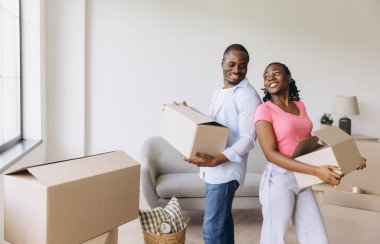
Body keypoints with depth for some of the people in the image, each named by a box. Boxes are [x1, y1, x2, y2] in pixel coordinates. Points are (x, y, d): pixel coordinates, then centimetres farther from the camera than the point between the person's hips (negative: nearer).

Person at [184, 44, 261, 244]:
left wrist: (216, 160, -29)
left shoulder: (248, 96, -16)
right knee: (222, 218, 21)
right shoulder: (218, 88, 10)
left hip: (226, 168, -8)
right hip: (211, 165, 8)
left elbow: (248, 139, -20)